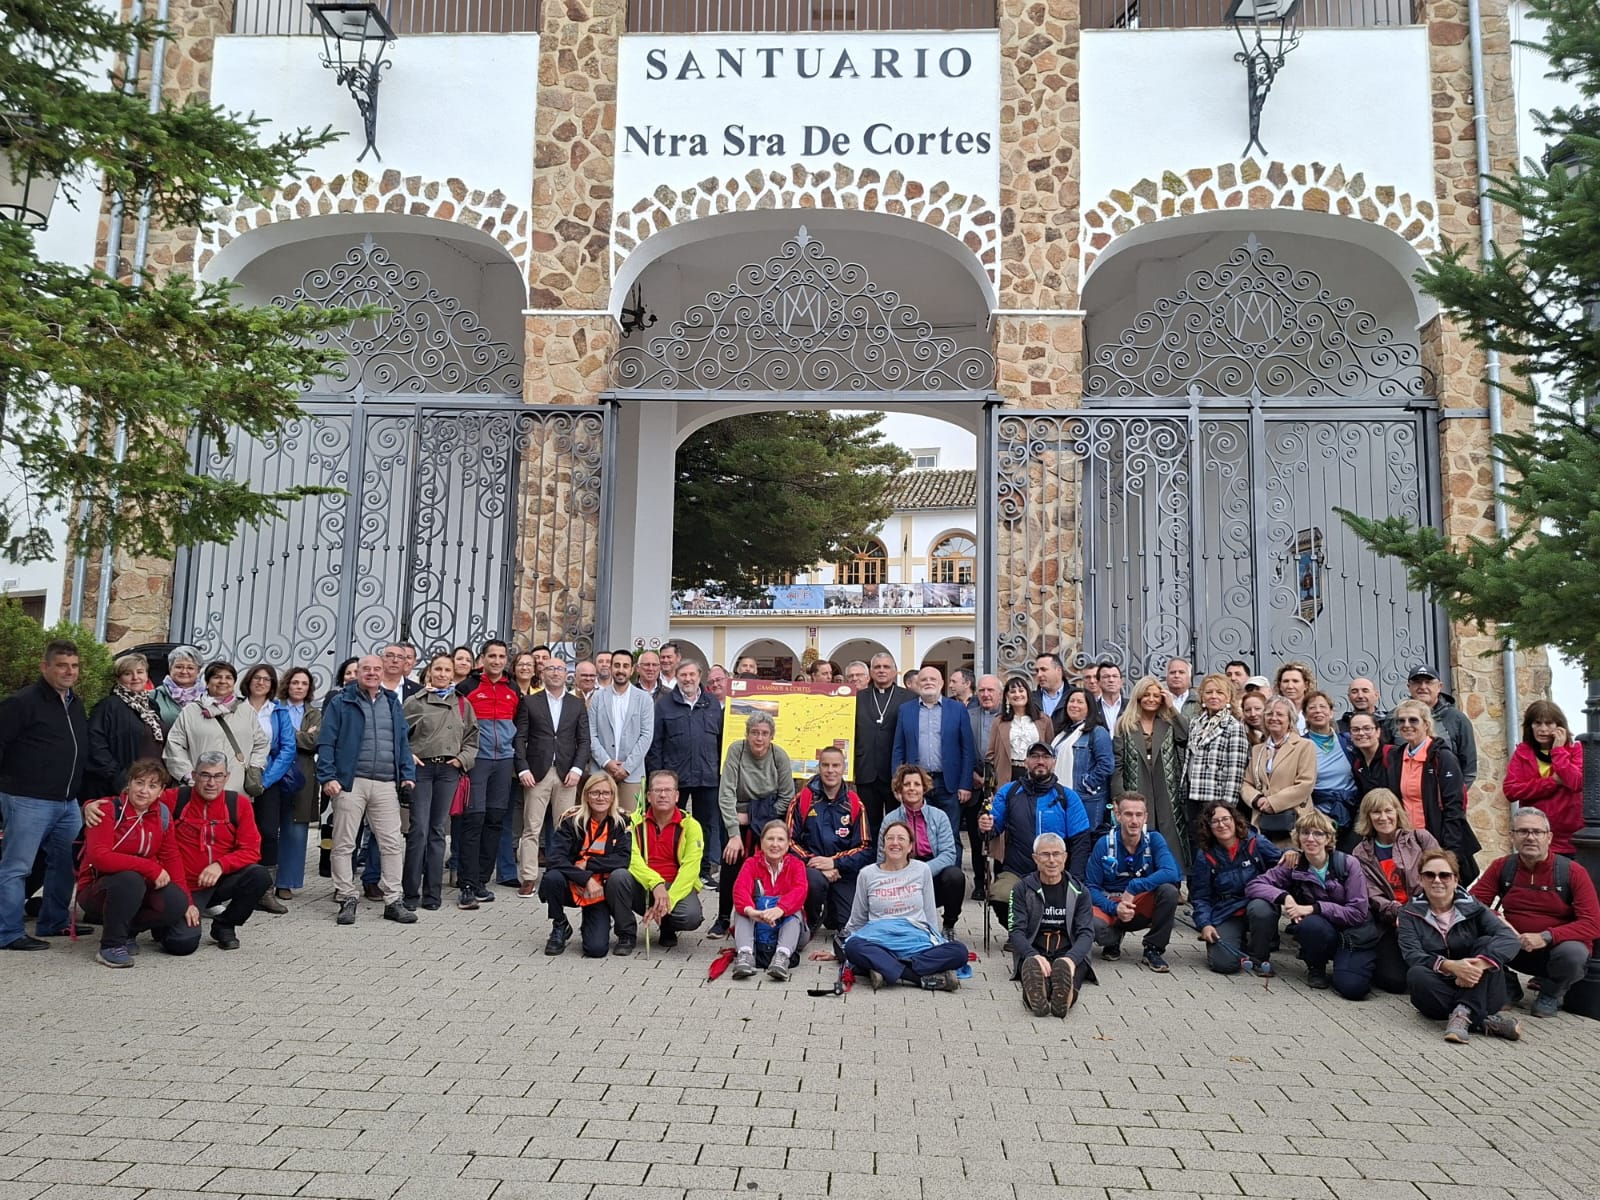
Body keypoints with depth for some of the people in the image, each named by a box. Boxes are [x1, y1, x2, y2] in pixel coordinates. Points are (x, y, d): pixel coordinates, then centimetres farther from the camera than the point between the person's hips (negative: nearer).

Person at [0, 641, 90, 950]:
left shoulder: (76, 704, 14)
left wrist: (77, 790, 20)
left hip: (68, 802, 8)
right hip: (28, 801, -8)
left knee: (65, 864, 15)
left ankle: (54, 922, 27)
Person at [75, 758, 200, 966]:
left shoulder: (162, 814, 1)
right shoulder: (109, 810, -14)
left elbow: (172, 858, 4)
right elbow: (99, 857, -26)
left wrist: (186, 901, -5)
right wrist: (151, 867, -29)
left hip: (141, 889, 5)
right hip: (97, 889, -4)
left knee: (176, 901, -25)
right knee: (130, 879, -38)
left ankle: (128, 929, 4)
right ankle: (111, 945, -18)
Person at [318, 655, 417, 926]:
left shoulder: (392, 704, 16)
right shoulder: (341, 703, 4)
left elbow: (402, 742, 17)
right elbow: (326, 743, -1)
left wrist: (408, 774, 6)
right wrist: (328, 777, -11)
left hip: (386, 785, 3)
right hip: (350, 782, -3)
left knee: (393, 844, 2)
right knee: (344, 844, 2)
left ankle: (392, 901, 9)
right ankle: (346, 900, 13)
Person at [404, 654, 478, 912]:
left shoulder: (462, 704, 13)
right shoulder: (415, 702, 4)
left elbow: (472, 736, 15)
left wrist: (463, 758, 1)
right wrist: (408, 756, -10)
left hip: (449, 770, 3)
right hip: (421, 767, -3)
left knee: (438, 830, 7)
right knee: (419, 830, -7)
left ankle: (432, 893, 13)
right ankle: (410, 893, 3)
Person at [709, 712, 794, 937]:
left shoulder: (779, 756, -11)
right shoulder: (736, 750, -14)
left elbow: (787, 798, -7)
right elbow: (726, 794, -19)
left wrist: (752, 817, -13)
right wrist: (734, 834, -26)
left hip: (768, 819, 0)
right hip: (736, 818, 0)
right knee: (731, 860, -17)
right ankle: (723, 918, -3)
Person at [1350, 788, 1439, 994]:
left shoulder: (1420, 838, 7)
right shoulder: (1361, 854, 9)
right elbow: (1373, 897, -2)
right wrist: (1398, 913, -22)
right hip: (1390, 925, 0)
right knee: (1395, 979, -20)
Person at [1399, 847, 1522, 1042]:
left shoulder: (1472, 907, 4)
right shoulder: (1411, 912, 3)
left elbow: (1510, 938, -14)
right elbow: (1412, 954, -13)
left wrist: (1479, 964, -32)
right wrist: (1450, 966, -33)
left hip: (1475, 989, 1)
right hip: (1438, 988, -1)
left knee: (1486, 943, -21)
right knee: (1417, 975, -32)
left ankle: (1463, 1013, -32)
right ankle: (1483, 1021, -30)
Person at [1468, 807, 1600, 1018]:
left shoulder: (1572, 872, -10)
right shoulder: (1501, 867, -2)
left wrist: (1546, 937, -28)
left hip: (1556, 949, -2)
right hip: (1513, 949, 2)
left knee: (1574, 953, -36)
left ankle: (1551, 993, 2)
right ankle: (1508, 987, 6)